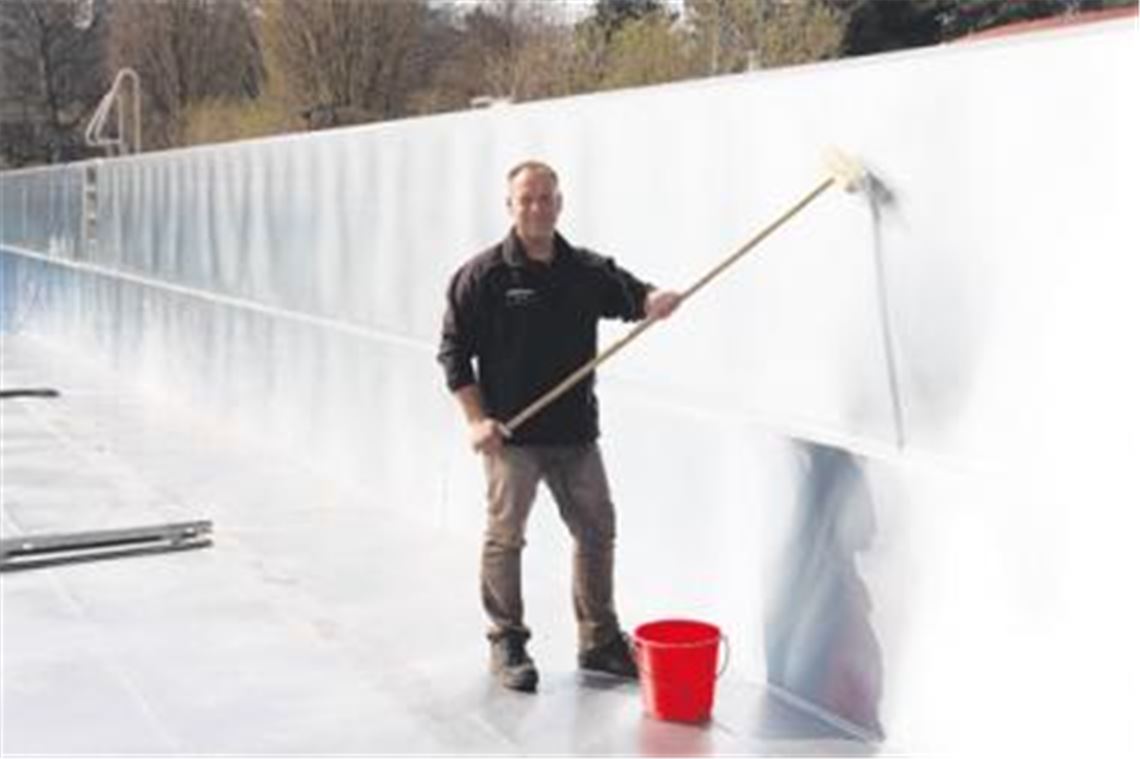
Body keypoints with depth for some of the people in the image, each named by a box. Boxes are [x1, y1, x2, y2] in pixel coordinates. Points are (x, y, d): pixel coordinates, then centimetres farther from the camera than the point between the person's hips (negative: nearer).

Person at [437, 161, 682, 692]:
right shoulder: (483, 275, -6)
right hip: (511, 435, -4)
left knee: (596, 532, 10)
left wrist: (657, 302, -23)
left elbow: (633, 296, 2)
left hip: (575, 432, 4)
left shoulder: (587, 270, 7)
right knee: (505, 538, 4)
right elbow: (454, 352, -5)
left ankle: (599, 642, 25)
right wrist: (476, 419, -13)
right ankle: (507, 644, 20)